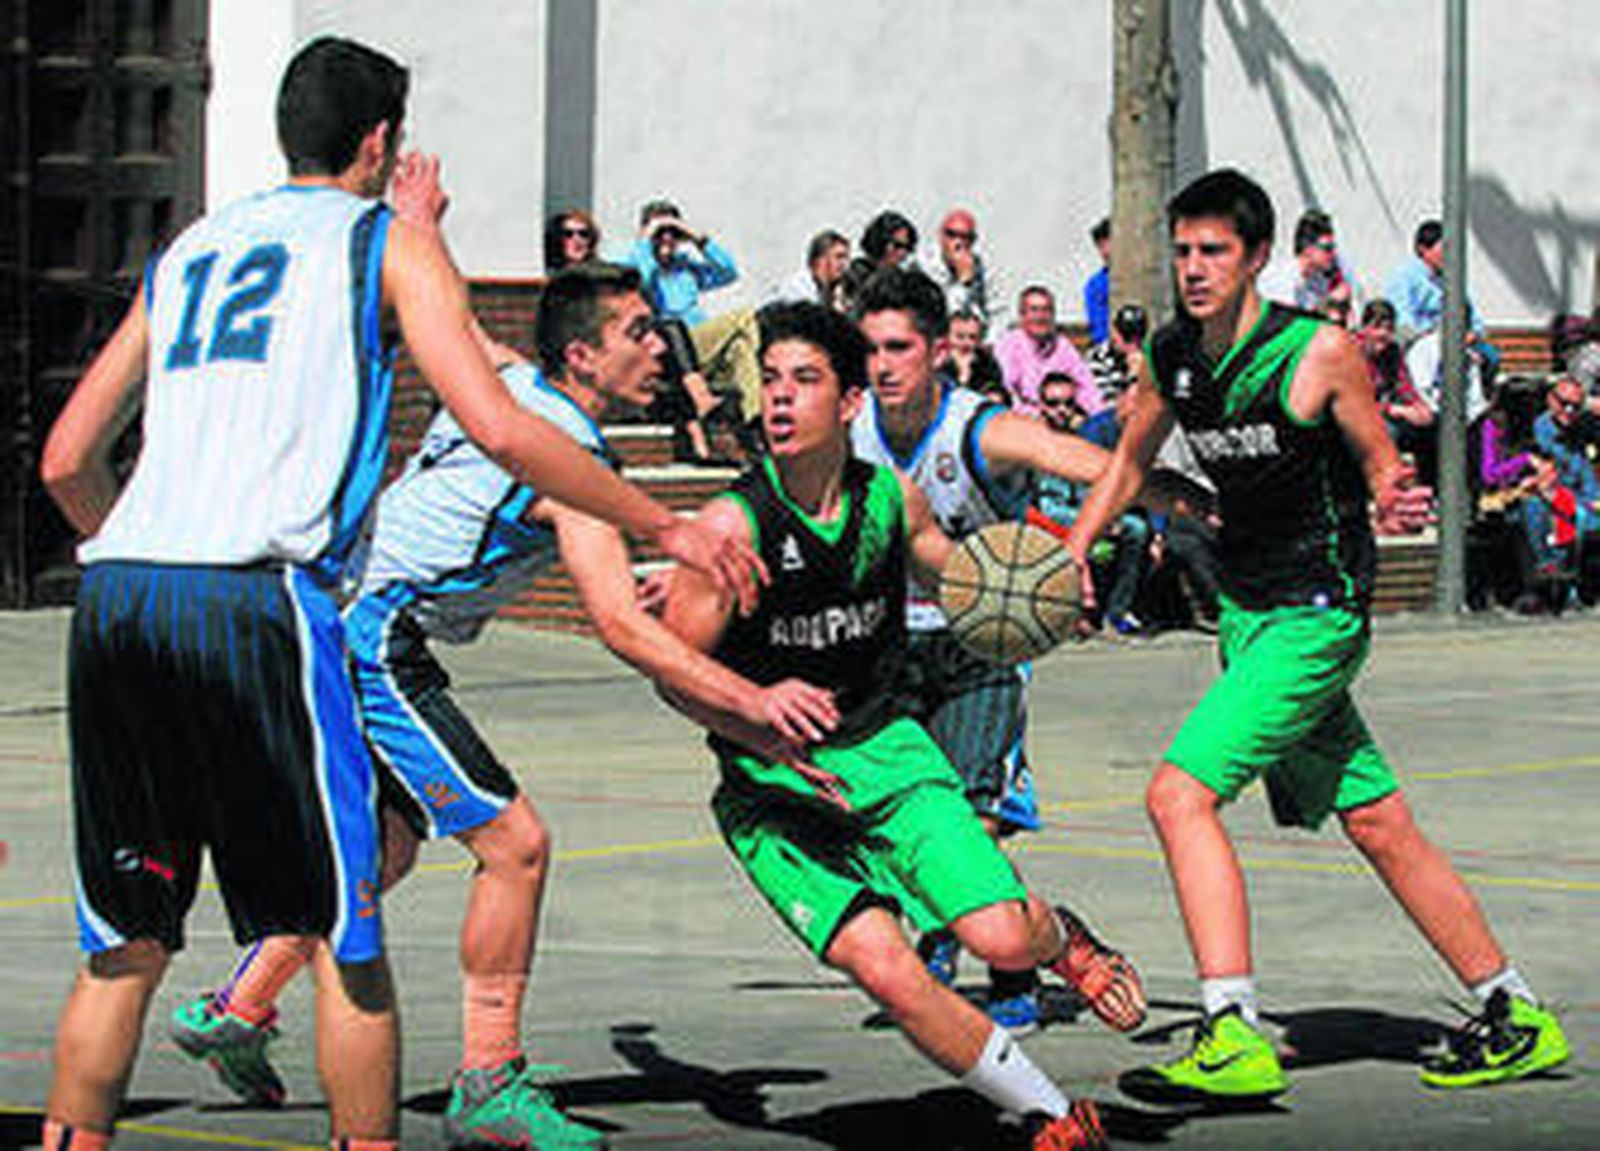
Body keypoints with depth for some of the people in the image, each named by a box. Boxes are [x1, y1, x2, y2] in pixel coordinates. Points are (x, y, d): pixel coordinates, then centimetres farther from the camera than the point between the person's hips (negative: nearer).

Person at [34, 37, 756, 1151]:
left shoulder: (187, 250, 26)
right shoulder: (387, 240, 11)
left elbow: (67, 461, 25)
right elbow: (498, 429, -2)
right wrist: (666, 528, 7)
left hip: (115, 598, 5)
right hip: (252, 599, -5)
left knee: (126, 943, 13)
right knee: (344, 936, 4)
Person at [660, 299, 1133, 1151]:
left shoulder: (891, 499, -3)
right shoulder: (737, 521, -15)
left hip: (884, 749, 3)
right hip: (774, 786, -3)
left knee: (1002, 939, -16)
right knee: (887, 971, -22)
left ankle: (1059, 936, 24)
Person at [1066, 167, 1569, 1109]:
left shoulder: (1320, 351, -13)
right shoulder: (1172, 357, 4)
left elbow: (1381, 466, -3)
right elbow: (1130, 463, 20)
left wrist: (1395, 504, -25)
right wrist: (1068, 558, 12)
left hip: (1317, 613, -7)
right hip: (1249, 611, 7)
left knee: (1180, 793, -19)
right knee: (1376, 825, 12)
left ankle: (1236, 1040, -22)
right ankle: (1517, 1017, 24)